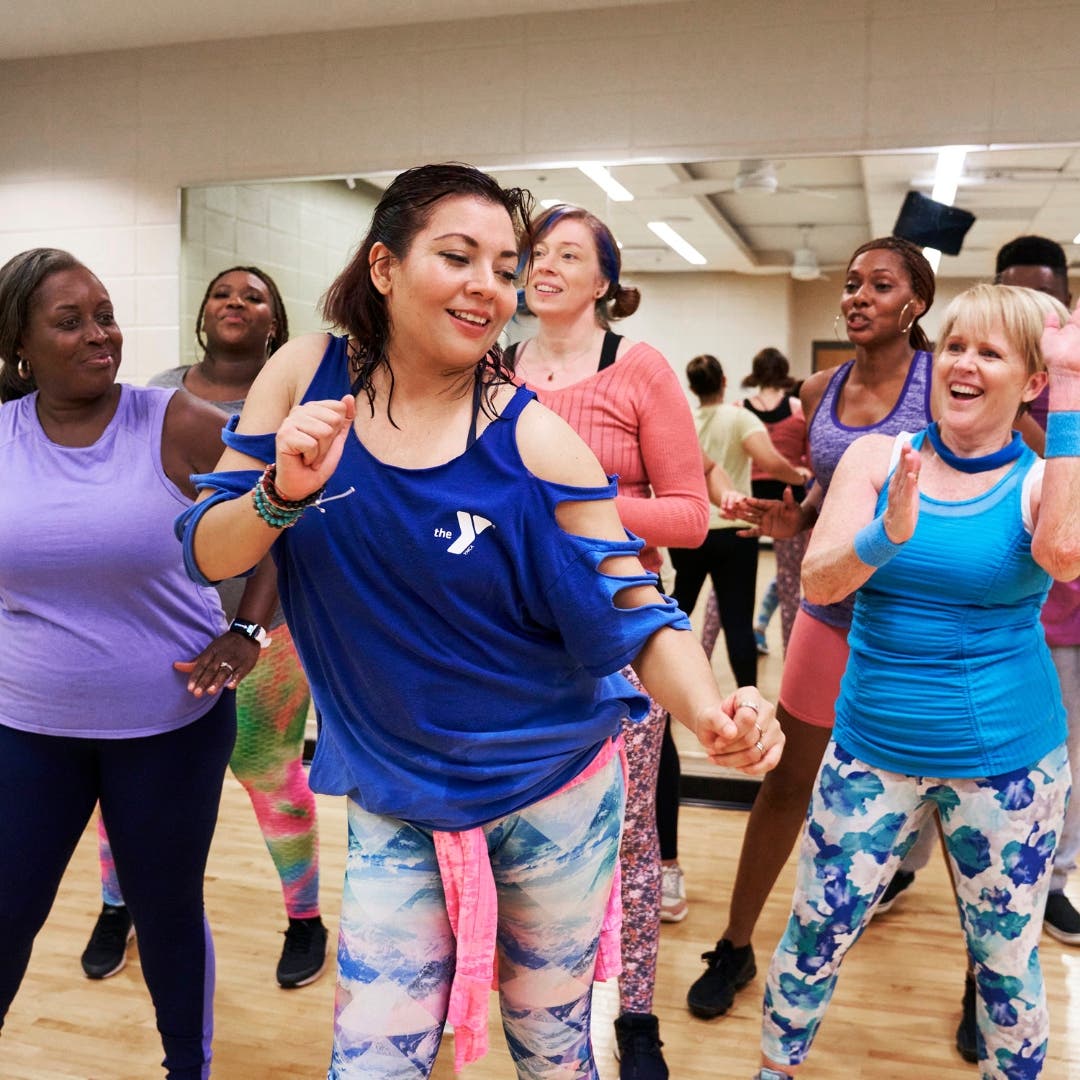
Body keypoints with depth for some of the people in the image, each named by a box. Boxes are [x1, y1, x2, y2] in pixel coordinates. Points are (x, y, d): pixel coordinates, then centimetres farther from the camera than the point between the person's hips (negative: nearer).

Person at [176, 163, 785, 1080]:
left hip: (553, 798, -1)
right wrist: (284, 492, -26)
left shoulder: (536, 444, -18)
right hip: (394, 804, 2)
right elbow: (207, 555, -5)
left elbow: (637, 619, -14)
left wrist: (711, 711, -34)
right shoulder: (306, 375, -8)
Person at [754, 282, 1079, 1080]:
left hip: (1008, 758, -1)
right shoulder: (878, 457, -2)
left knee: (1007, 958, 14)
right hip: (873, 745, 1)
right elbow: (818, 580, -12)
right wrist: (889, 535, -32)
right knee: (817, 931, 11)